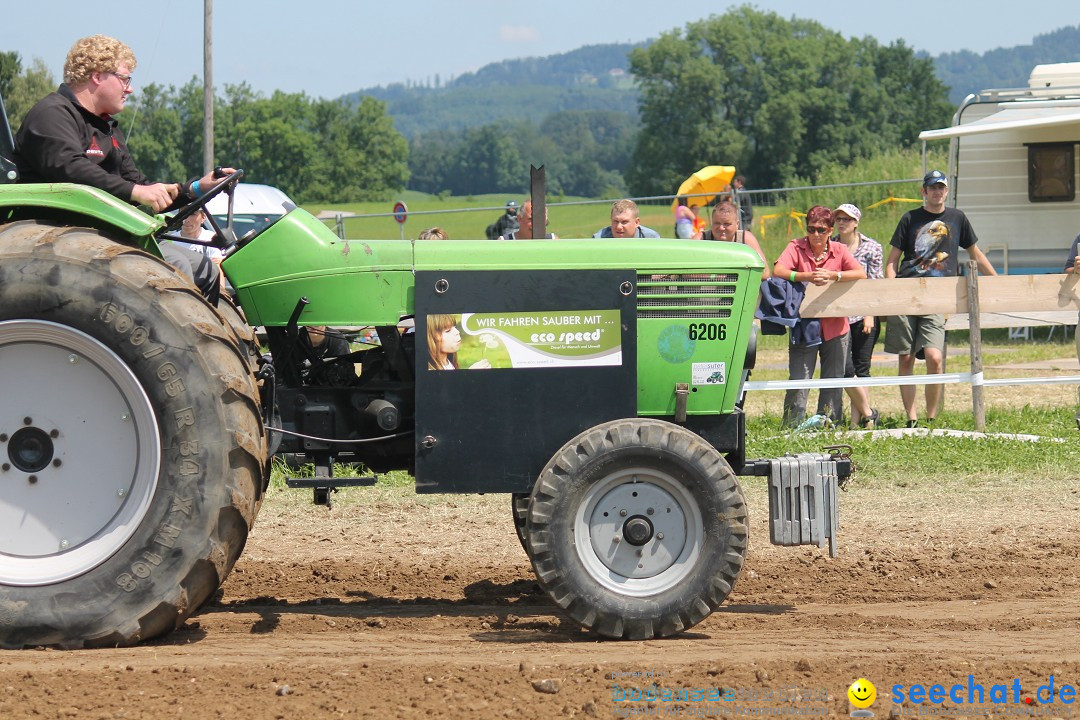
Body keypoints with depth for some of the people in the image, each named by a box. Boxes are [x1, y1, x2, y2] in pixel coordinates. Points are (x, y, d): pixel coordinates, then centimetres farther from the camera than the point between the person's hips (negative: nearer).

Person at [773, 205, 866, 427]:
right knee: (799, 380, -7)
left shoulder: (840, 250, 5)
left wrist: (832, 276, -24)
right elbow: (778, 271, -17)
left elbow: (861, 274, -10)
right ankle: (792, 427, -2)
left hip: (835, 327, 2)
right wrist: (807, 277, -30)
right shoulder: (796, 247, 0)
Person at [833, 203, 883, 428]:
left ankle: (857, 420, 6)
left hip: (864, 315, -1)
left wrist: (870, 314, -9)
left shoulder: (872, 248, 3)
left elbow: (876, 284, 0)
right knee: (845, 369, -10)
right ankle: (868, 413, 2)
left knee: (861, 369, 1)